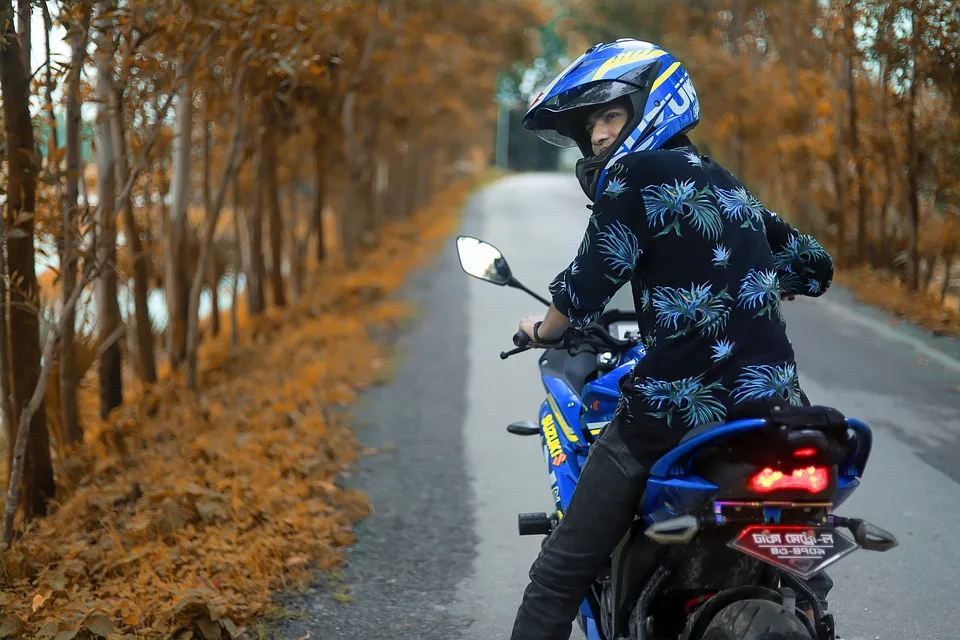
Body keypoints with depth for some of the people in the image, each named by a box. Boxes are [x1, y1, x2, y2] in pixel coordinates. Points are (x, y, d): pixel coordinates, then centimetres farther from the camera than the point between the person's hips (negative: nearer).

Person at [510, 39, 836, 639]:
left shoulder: (637, 175, -3)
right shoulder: (731, 185, 18)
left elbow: (587, 287, -6)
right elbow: (814, 265, 26)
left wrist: (541, 329, 14)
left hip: (674, 411, -7)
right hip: (773, 404, 7)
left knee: (562, 573, 3)